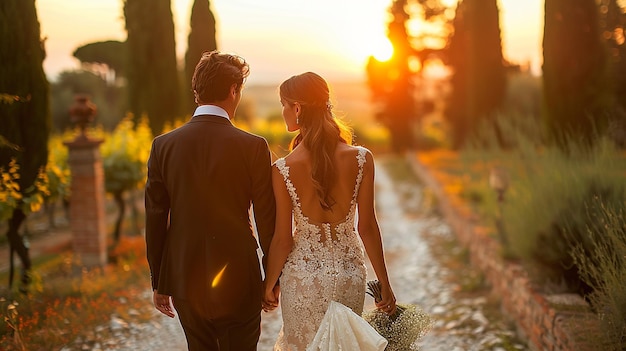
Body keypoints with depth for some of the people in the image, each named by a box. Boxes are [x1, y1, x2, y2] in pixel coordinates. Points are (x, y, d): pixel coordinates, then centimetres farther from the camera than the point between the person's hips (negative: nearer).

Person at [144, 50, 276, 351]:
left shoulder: (163, 145, -4)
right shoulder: (253, 147, -11)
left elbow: (155, 220, 0)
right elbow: (267, 222, -7)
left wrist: (158, 282, 10)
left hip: (184, 280, 3)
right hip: (238, 281, -3)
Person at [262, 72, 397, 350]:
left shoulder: (283, 170, -17)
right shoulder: (361, 159, -14)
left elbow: (282, 240, -11)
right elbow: (367, 227, -9)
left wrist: (269, 285, 5)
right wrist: (384, 283, 3)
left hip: (303, 276, -2)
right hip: (350, 272, 2)